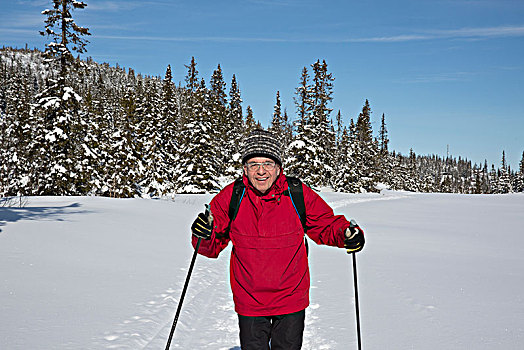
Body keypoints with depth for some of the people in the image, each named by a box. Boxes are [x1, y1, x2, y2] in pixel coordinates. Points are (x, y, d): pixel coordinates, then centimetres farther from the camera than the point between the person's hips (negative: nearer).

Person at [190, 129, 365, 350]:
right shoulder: (231, 197, -10)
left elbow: (326, 225, 4)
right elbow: (212, 246, -1)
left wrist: (348, 234, -16)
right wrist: (203, 236, -23)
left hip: (291, 300, 0)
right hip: (249, 303, 0)